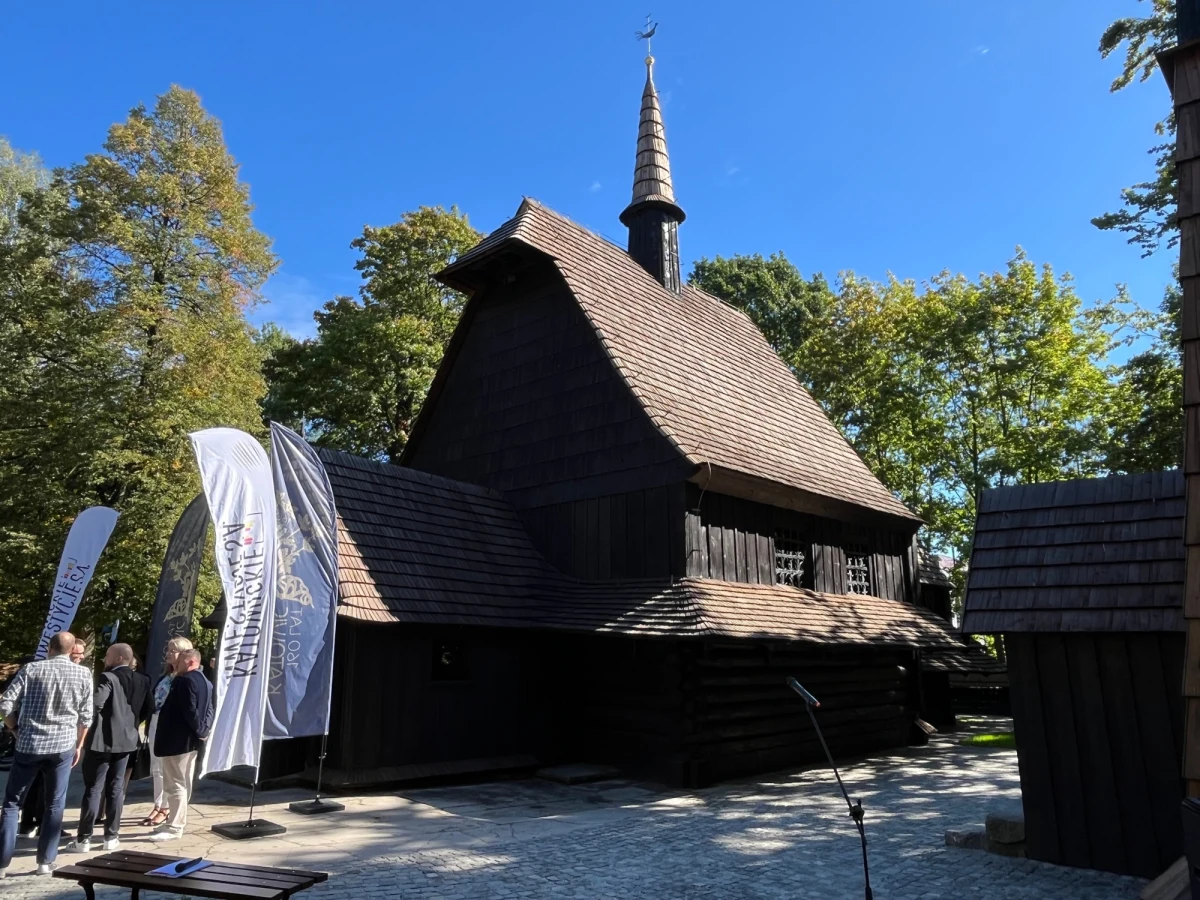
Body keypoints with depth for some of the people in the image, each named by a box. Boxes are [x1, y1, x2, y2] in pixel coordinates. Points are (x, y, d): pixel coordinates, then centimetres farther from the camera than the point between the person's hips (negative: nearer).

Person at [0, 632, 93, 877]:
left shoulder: (31, 669, -1)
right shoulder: (83, 674, 2)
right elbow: (85, 716, 3)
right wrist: (78, 745, 15)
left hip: (29, 744, 0)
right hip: (63, 746, 1)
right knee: (54, 805, 10)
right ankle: (46, 861, 12)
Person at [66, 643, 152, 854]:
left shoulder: (108, 678, -14)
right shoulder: (141, 681, 6)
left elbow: (96, 704, -25)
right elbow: (148, 708, 8)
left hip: (103, 740, -6)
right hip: (126, 740, 6)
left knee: (93, 789, 2)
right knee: (116, 789, 12)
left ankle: (83, 839, 7)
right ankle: (111, 837, 15)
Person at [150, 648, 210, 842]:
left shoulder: (185, 680, -17)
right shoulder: (204, 681, 13)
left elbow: (189, 709, -24)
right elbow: (209, 709, 11)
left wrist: (198, 730, -13)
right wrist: (202, 730, 0)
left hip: (177, 739, -10)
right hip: (189, 739, 10)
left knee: (175, 784, -3)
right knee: (182, 783, 16)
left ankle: (174, 827, 1)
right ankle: (177, 821, 25)